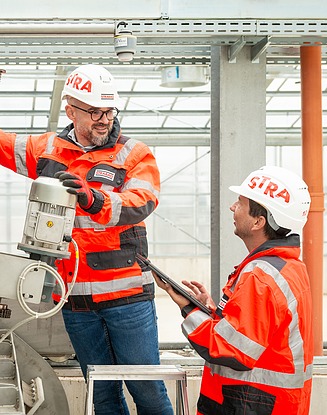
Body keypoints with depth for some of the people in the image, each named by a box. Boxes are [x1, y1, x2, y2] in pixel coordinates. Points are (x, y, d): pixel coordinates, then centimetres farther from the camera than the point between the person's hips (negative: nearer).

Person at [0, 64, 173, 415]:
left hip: (126, 293, -3)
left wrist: (93, 199, -38)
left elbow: (141, 203, -19)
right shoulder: (46, 150, 9)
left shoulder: (134, 155, -1)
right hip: (74, 298, 3)